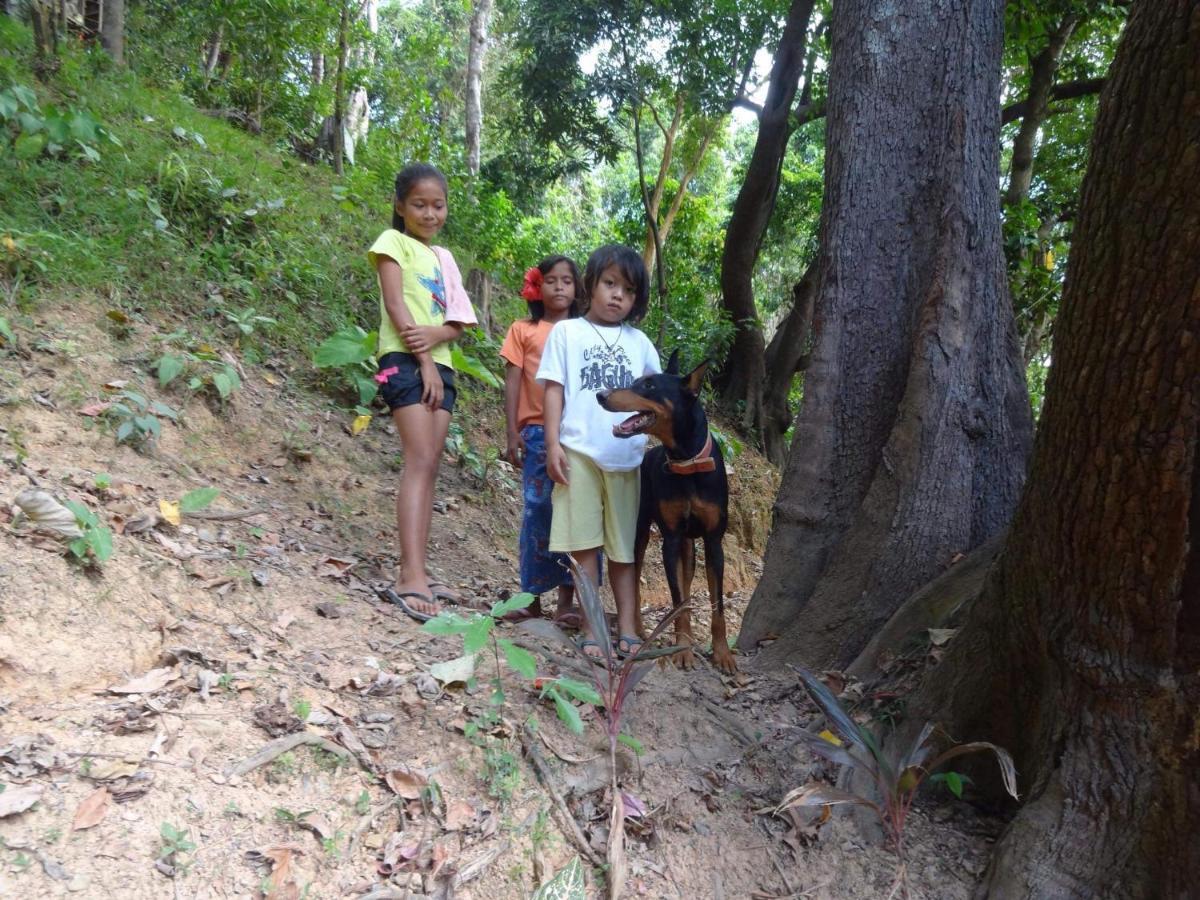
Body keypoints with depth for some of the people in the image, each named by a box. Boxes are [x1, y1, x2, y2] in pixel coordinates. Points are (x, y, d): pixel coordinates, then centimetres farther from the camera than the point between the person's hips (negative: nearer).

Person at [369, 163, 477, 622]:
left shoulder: (443, 257, 20)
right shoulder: (394, 242, 3)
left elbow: (457, 323, 12)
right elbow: (394, 304, -9)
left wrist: (435, 334, -11)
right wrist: (423, 361, -15)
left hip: (441, 363, 7)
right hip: (405, 360, -7)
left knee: (429, 467, 1)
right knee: (420, 460, -18)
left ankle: (414, 571, 3)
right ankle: (412, 575, -24)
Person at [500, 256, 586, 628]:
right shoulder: (523, 330, 9)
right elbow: (512, 382, 6)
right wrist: (512, 432, -2)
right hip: (537, 431, -1)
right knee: (537, 512, 2)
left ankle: (567, 598, 7)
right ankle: (532, 596, 12)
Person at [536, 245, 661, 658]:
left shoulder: (639, 341, 14)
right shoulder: (567, 332, 7)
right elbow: (554, 389, 2)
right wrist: (552, 442, -6)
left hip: (628, 456, 3)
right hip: (580, 452, -2)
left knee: (625, 545, 6)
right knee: (585, 543, 0)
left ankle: (627, 628, 10)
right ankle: (593, 628, 6)